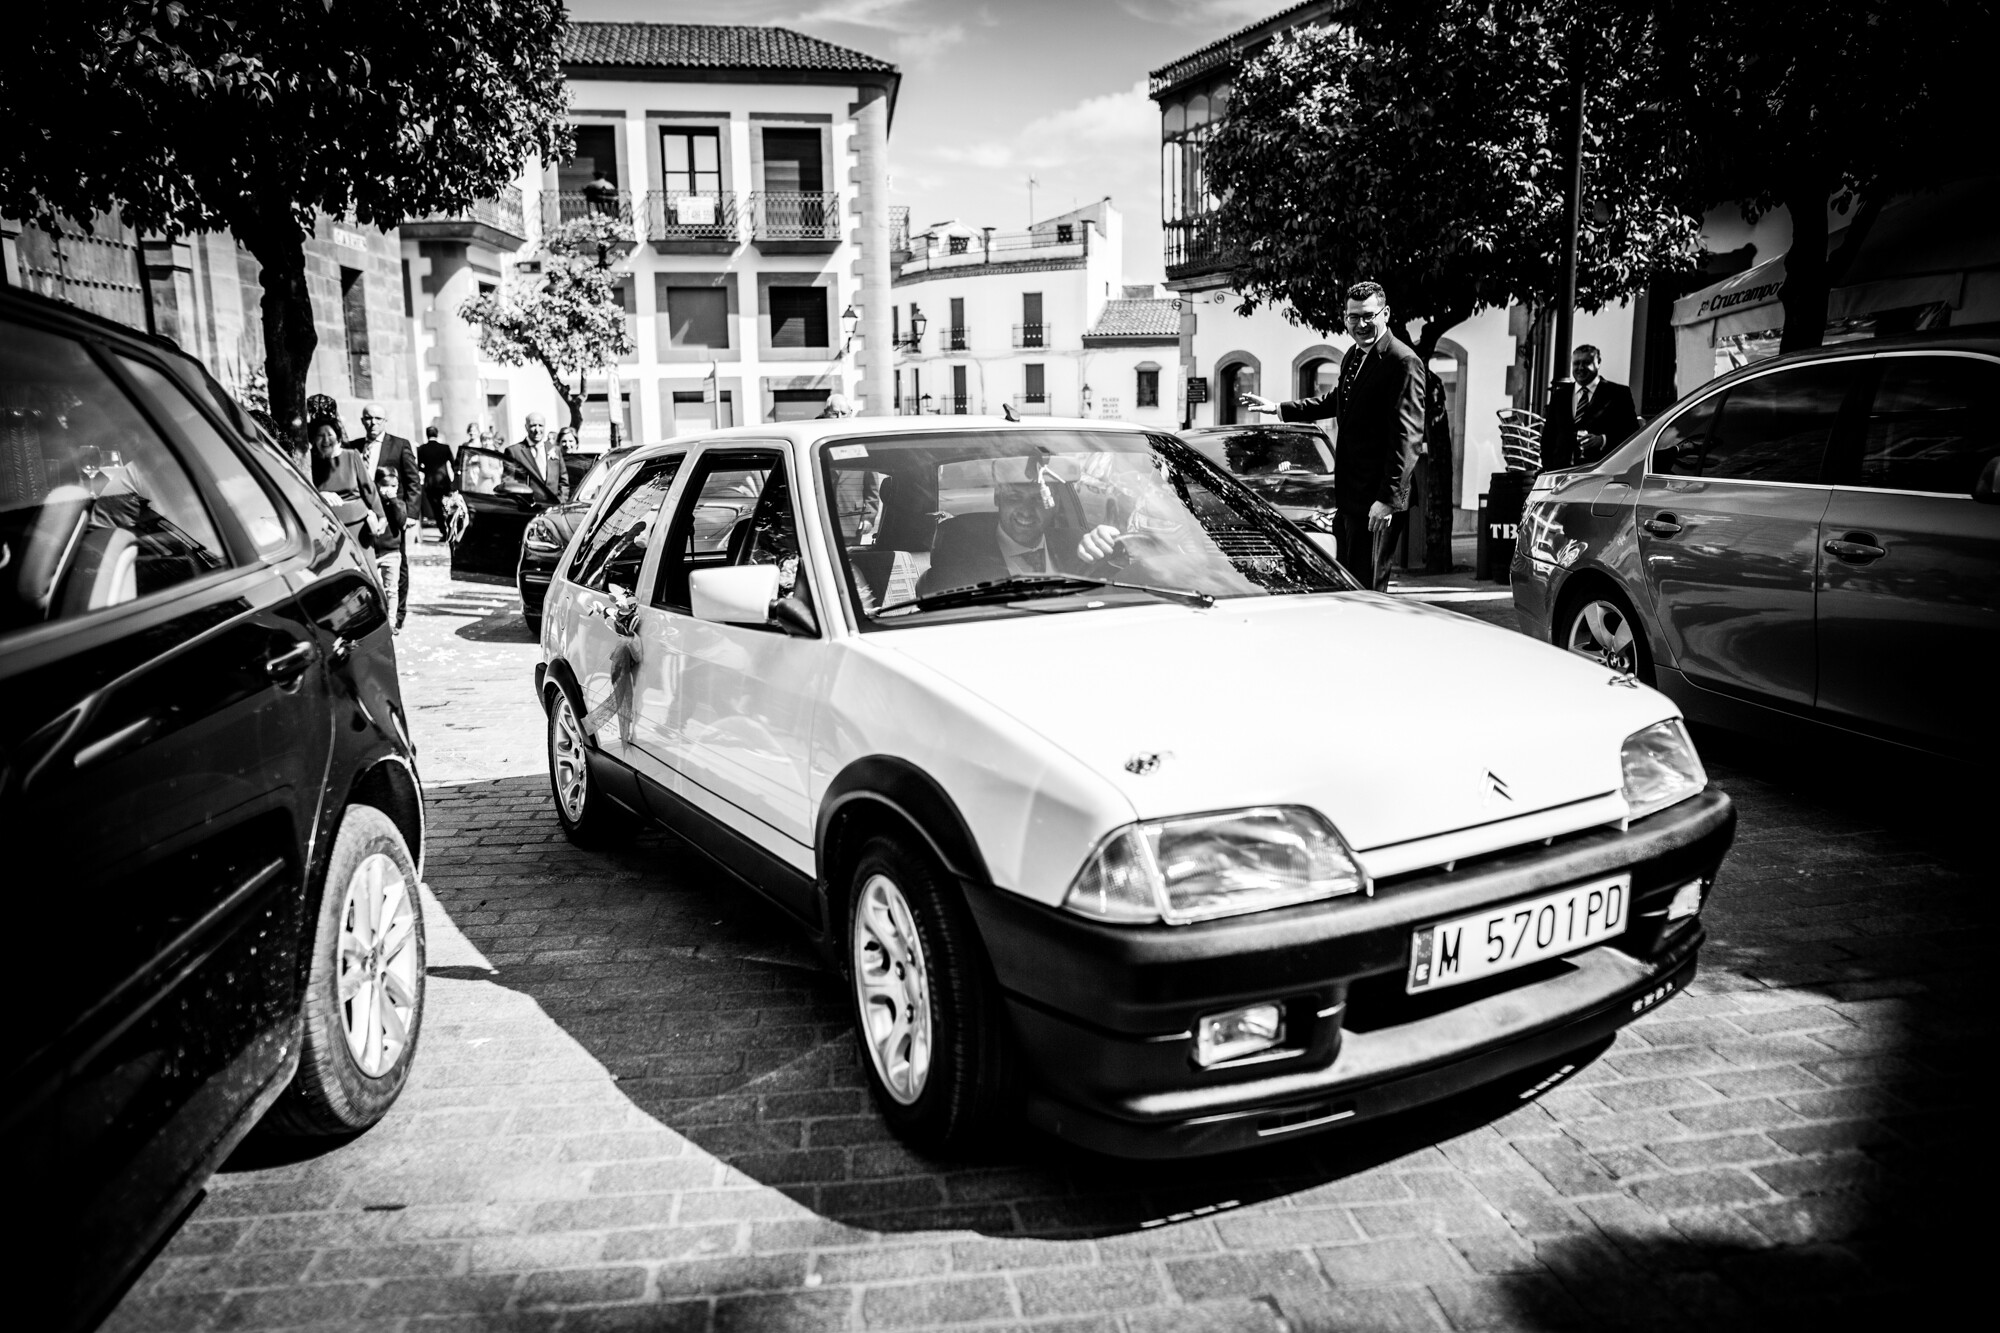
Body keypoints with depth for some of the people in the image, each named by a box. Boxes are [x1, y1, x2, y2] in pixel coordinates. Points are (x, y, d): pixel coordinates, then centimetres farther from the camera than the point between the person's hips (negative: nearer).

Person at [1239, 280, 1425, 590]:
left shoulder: (1403, 363, -15)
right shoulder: (1353, 356, 14)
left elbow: (1408, 436, -19)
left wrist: (1388, 498, -23)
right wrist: (1279, 408, 29)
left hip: (1376, 499, -9)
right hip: (1347, 495, 9)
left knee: (1367, 586, -4)